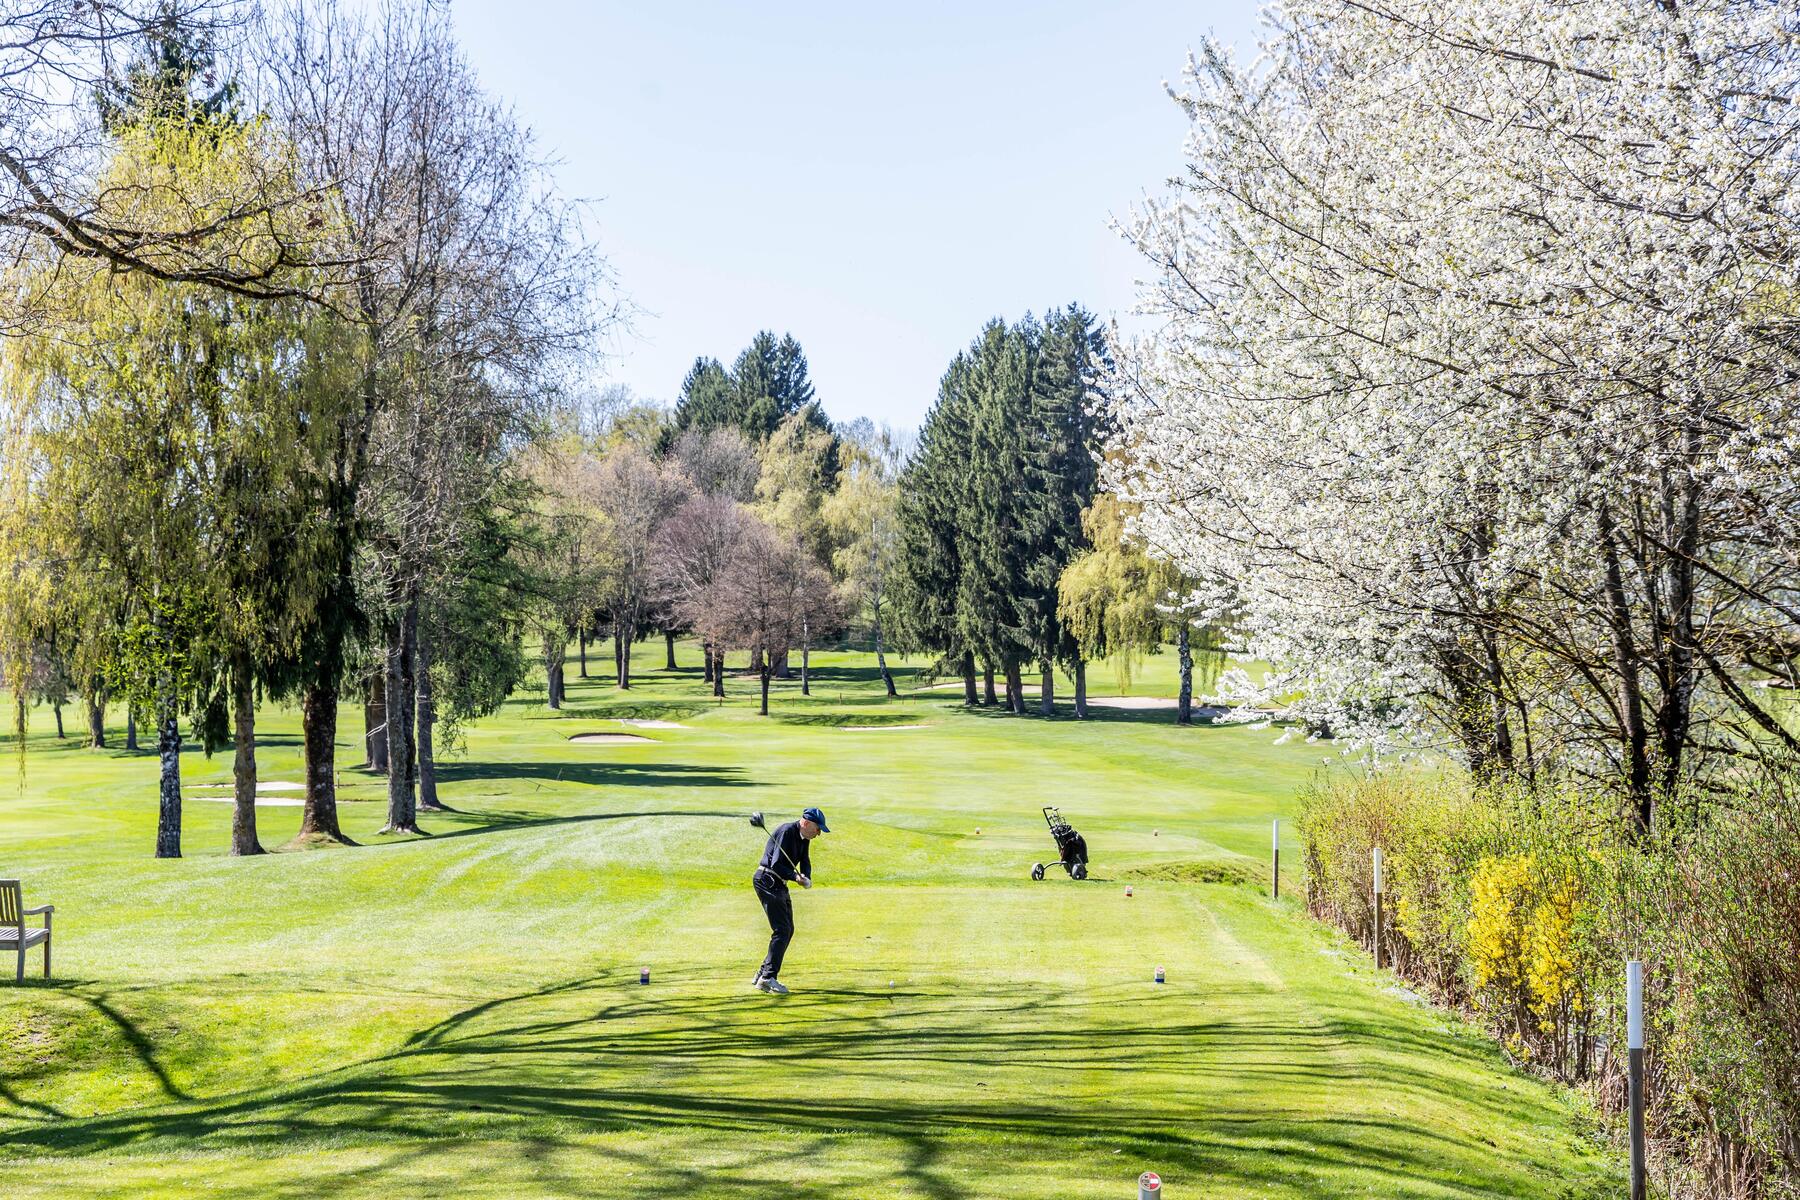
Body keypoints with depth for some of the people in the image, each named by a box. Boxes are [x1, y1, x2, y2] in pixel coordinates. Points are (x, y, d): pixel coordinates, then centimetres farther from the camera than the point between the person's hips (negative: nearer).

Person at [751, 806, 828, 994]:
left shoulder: (803, 837, 11)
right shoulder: (786, 832, -19)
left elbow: (805, 862, 6)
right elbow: (776, 864, -25)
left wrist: (805, 878, -14)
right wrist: (796, 877, -24)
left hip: (779, 884, 10)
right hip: (767, 881, -10)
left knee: (787, 930, 11)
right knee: (782, 930, -15)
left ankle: (763, 974, 15)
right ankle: (768, 978, -15)